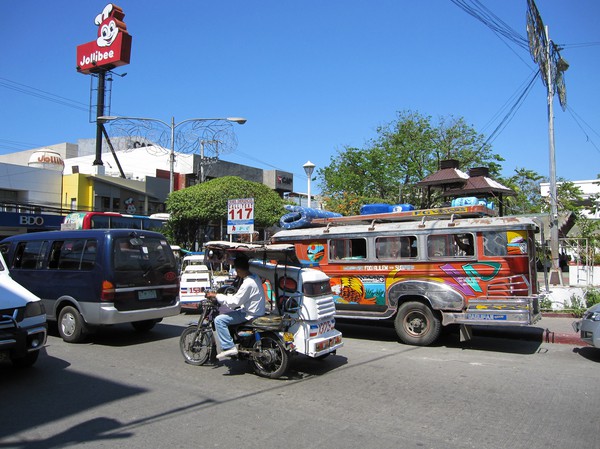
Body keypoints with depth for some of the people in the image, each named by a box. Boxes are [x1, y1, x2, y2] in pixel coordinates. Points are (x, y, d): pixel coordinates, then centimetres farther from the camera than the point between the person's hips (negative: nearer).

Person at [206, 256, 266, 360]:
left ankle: (229, 347, -14)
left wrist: (216, 296, -14)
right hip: (257, 311, 10)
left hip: (250, 315, -10)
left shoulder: (248, 283, -24)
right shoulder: (255, 277, 6)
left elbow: (234, 302, -22)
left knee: (219, 320, -13)